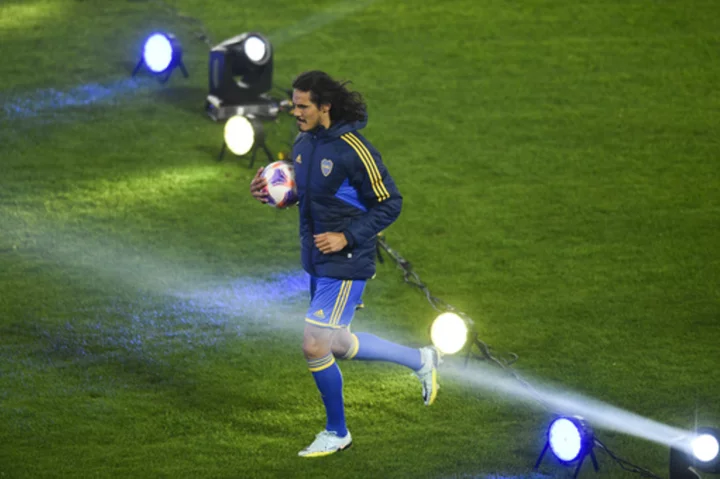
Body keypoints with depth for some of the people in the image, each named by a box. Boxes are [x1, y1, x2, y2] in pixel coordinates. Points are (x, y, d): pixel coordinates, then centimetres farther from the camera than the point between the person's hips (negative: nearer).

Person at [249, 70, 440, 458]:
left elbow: (389, 204, -16)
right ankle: (421, 361, 38)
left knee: (315, 346, -9)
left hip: (346, 263, -9)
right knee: (336, 344, 19)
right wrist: (270, 193, -1)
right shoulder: (303, 143, 3)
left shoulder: (353, 150, -21)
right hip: (316, 261, 9)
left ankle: (336, 432, 11)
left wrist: (347, 237, -23)